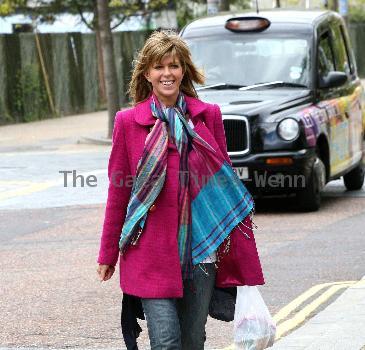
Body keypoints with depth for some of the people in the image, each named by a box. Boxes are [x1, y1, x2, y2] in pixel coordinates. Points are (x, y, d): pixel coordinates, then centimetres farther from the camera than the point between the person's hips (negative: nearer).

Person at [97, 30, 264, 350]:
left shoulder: (208, 116, 6)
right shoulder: (128, 122, 2)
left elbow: (224, 179, 11)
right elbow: (118, 192, 7)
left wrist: (239, 250, 9)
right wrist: (108, 254, 10)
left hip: (200, 249, 2)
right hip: (151, 250, -2)